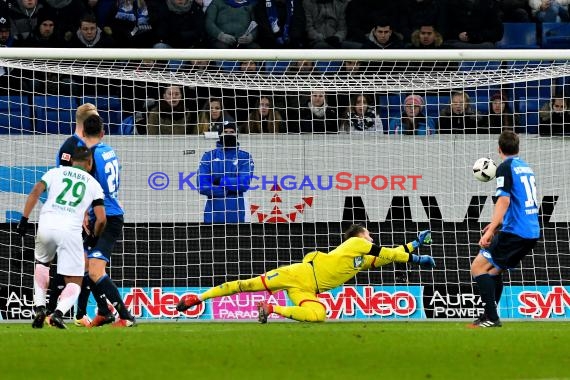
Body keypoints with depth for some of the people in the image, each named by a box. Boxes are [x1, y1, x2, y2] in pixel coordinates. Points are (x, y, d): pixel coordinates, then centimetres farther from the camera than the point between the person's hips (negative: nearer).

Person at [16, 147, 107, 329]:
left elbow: (35, 192, 1)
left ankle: (40, 308, 16)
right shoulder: (93, 184, 17)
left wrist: (24, 219, 0)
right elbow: (101, 219, 9)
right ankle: (59, 312, -22)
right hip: (71, 230, -2)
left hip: (46, 227, 2)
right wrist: (93, 239, 27)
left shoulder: (55, 172, 18)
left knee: (42, 263, 32)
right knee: (74, 282, 8)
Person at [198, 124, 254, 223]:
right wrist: (226, 191, -8)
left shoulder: (244, 157, 6)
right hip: (213, 214, 0)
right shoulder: (209, 156, 8)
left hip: (236, 215, 0)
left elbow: (244, 183, -8)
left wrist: (221, 182, -9)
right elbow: (202, 186, -3)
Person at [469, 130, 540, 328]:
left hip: (515, 231, -8)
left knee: (478, 267, -3)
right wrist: (498, 225, 33)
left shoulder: (506, 167, -8)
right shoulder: (526, 167, 17)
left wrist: (491, 230, -21)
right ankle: (489, 316, 18)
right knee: (493, 269, 20)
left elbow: (504, 200, -18)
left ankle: (491, 317, -12)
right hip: (532, 232, 8)